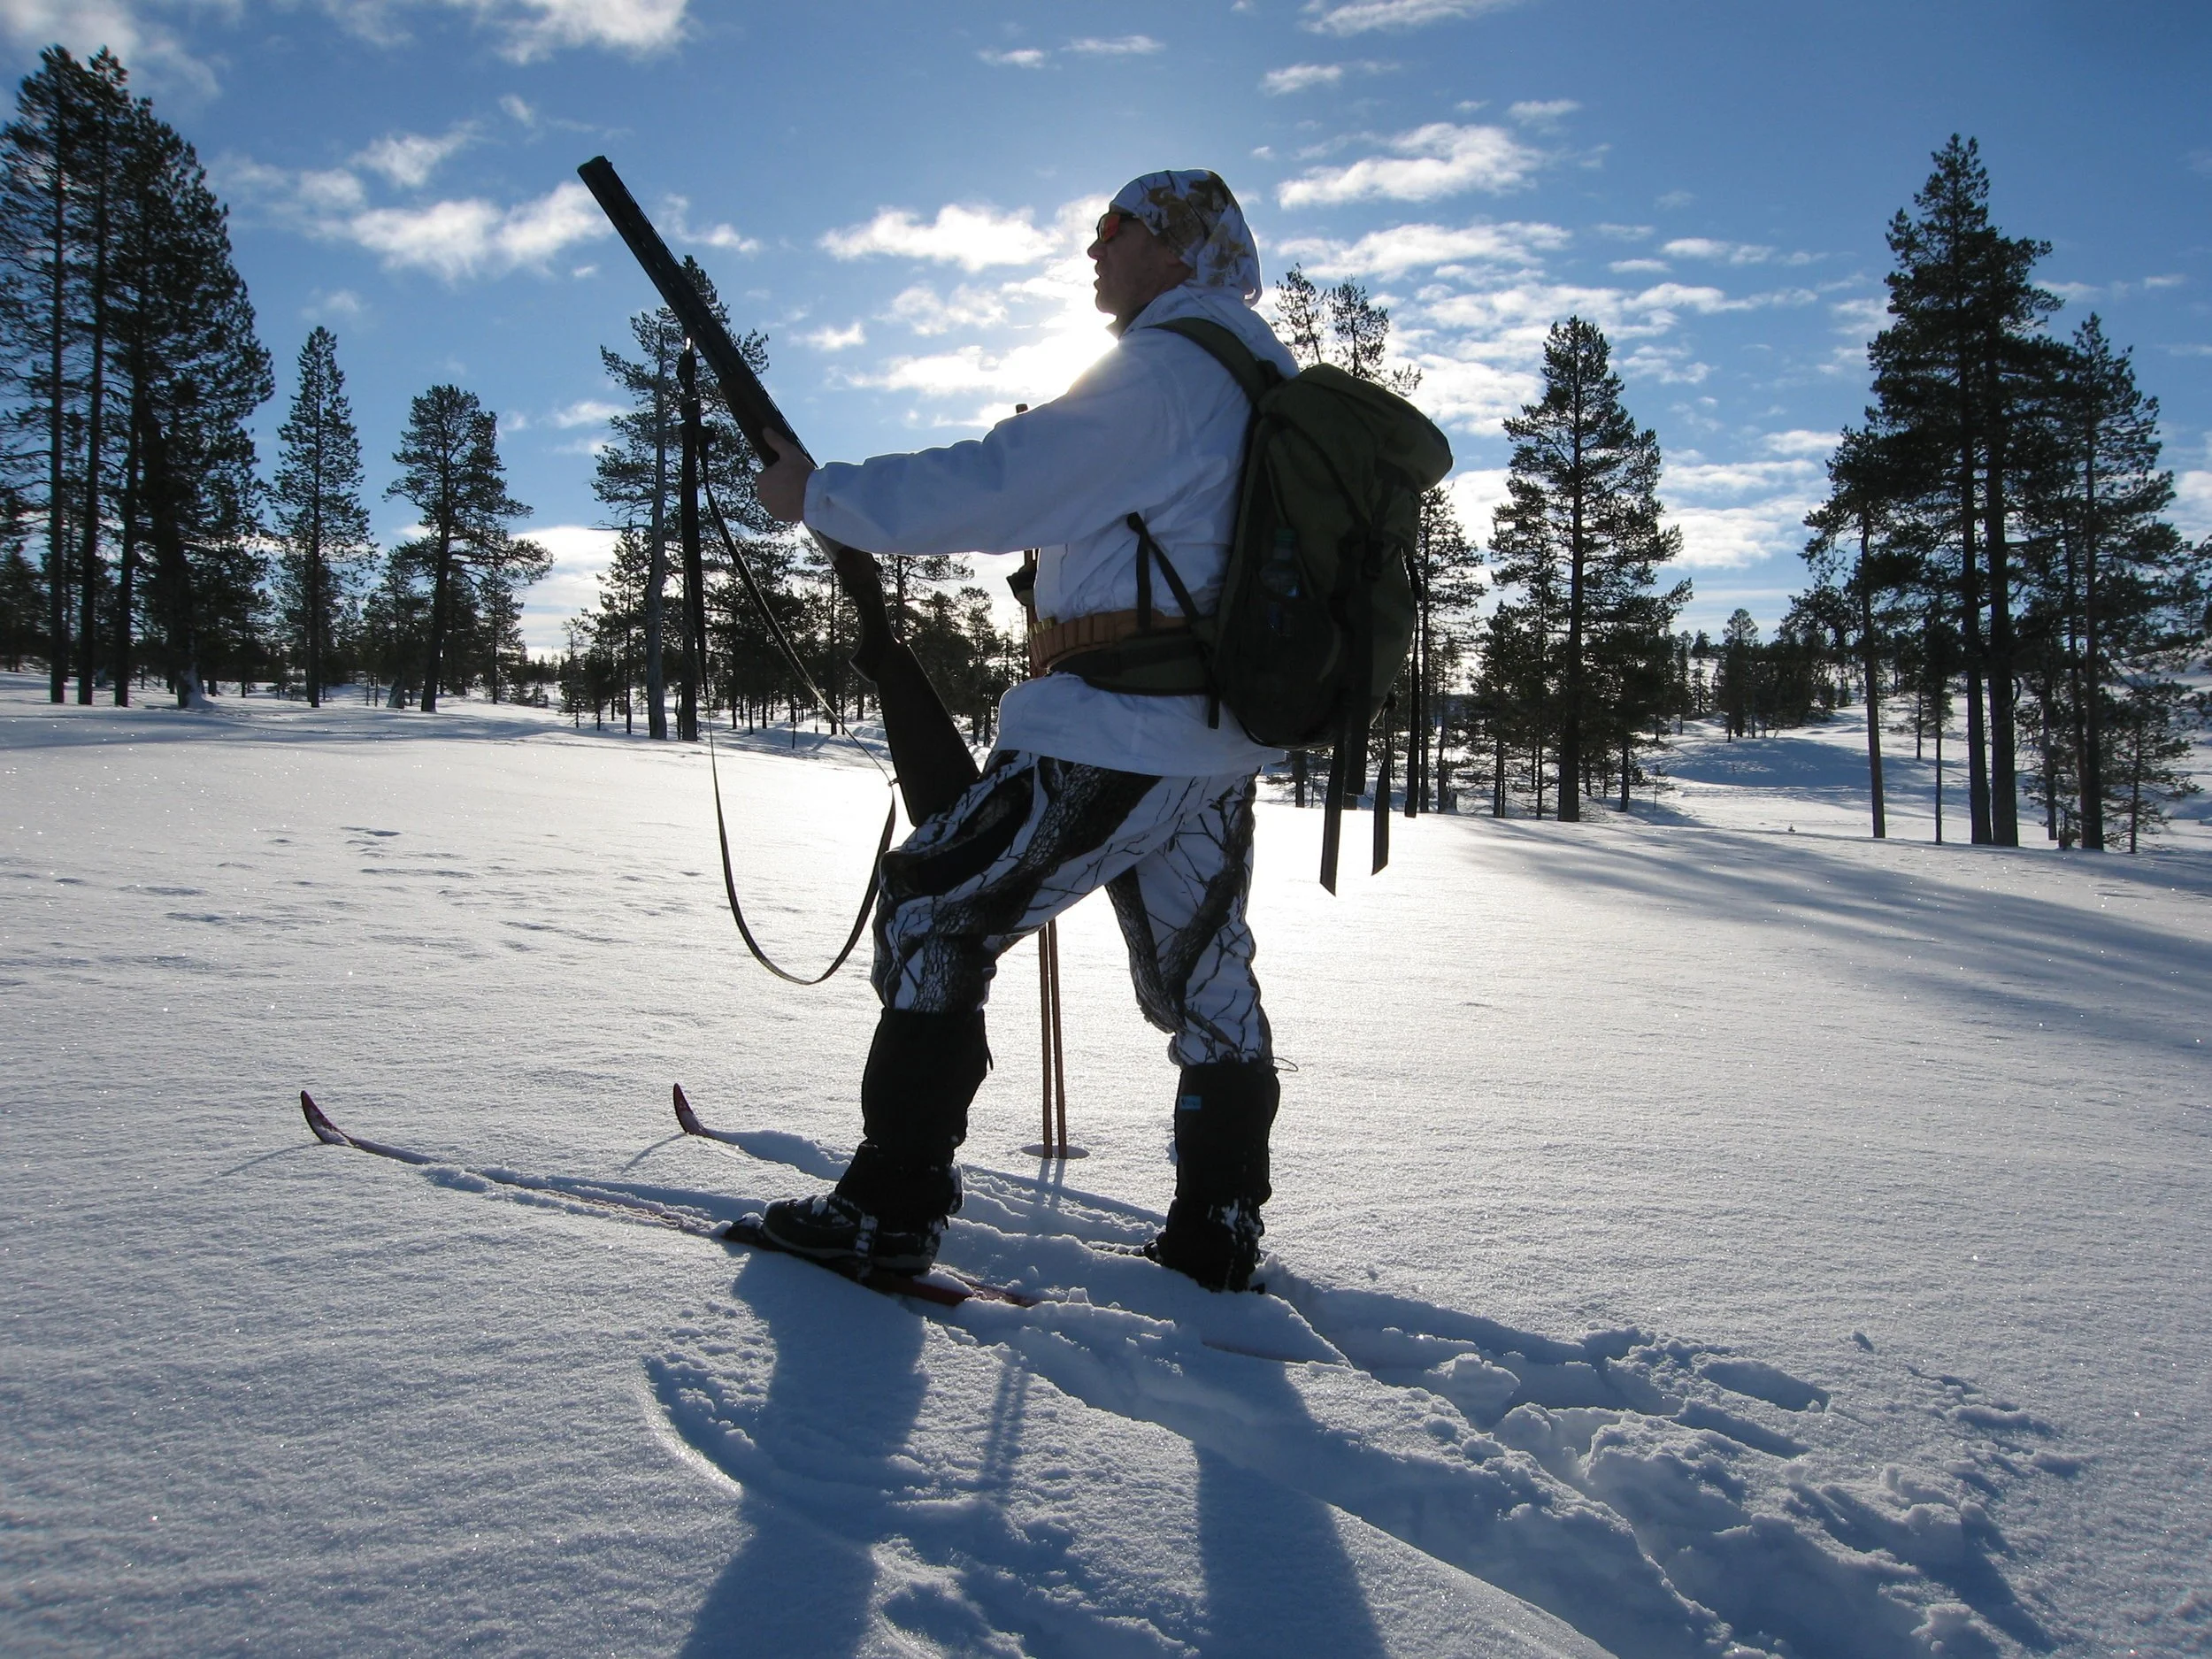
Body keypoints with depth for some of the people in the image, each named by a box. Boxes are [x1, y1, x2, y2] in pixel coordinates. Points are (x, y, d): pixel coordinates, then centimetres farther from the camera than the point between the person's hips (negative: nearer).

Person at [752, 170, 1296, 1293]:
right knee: (1203, 982, 14)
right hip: (1221, 745, 9)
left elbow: (995, 486, -15)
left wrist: (820, 497, -6)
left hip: (1115, 736, -9)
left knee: (934, 914, -2)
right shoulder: (1266, 380, 17)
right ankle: (1217, 1237, 21)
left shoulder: (1161, 368, -11)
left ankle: (891, 1206, 2)